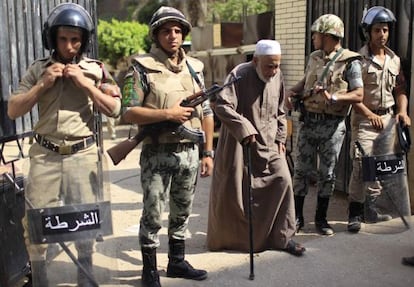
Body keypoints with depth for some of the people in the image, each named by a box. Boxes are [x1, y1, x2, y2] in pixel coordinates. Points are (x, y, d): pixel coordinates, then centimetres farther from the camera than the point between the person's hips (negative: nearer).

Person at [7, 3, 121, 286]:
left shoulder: (96, 69, 5)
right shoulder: (39, 69, 7)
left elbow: (114, 109, -2)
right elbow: (13, 110, 4)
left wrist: (84, 83, -9)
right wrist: (42, 85, -7)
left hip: (83, 155, -1)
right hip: (45, 155, 1)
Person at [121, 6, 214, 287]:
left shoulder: (195, 67, 9)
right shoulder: (142, 68, -7)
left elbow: (206, 113, 12)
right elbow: (128, 113, -13)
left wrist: (208, 152, 8)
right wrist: (168, 113, -20)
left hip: (190, 152, 5)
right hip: (158, 154, -5)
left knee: (182, 212, 16)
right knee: (153, 215, 4)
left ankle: (177, 261, 32)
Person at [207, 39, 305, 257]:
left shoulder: (277, 77, 3)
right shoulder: (239, 75, -16)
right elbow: (221, 105, -26)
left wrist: (280, 138, 8)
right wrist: (244, 129, -30)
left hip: (269, 144, 5)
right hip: (239, 144, -5)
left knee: (282, 180, -5)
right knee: (231, 190, 5)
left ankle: (283, 237, 9)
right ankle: (223, 239, 26)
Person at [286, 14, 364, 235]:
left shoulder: (350, 62, -6)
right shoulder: (314, 58, 11)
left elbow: (358, 95, -10)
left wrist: (333, 97, -23)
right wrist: (292, 92, 5)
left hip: (332, 125, -4)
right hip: (309, 122, 4)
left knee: (327, 173, 5)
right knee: (301, 169, 5)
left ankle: (321, 218, 19)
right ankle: (297, 216, 15)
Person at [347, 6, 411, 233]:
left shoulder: (394, 60, 12)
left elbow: (400, 89, 16)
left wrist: (402, 111, 0)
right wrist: (369, 114, -17)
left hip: (388, 119, 6)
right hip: (364, 119, -6)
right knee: (361, 165, -11)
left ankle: (370, 209, 21)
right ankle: (355, 213, -3)